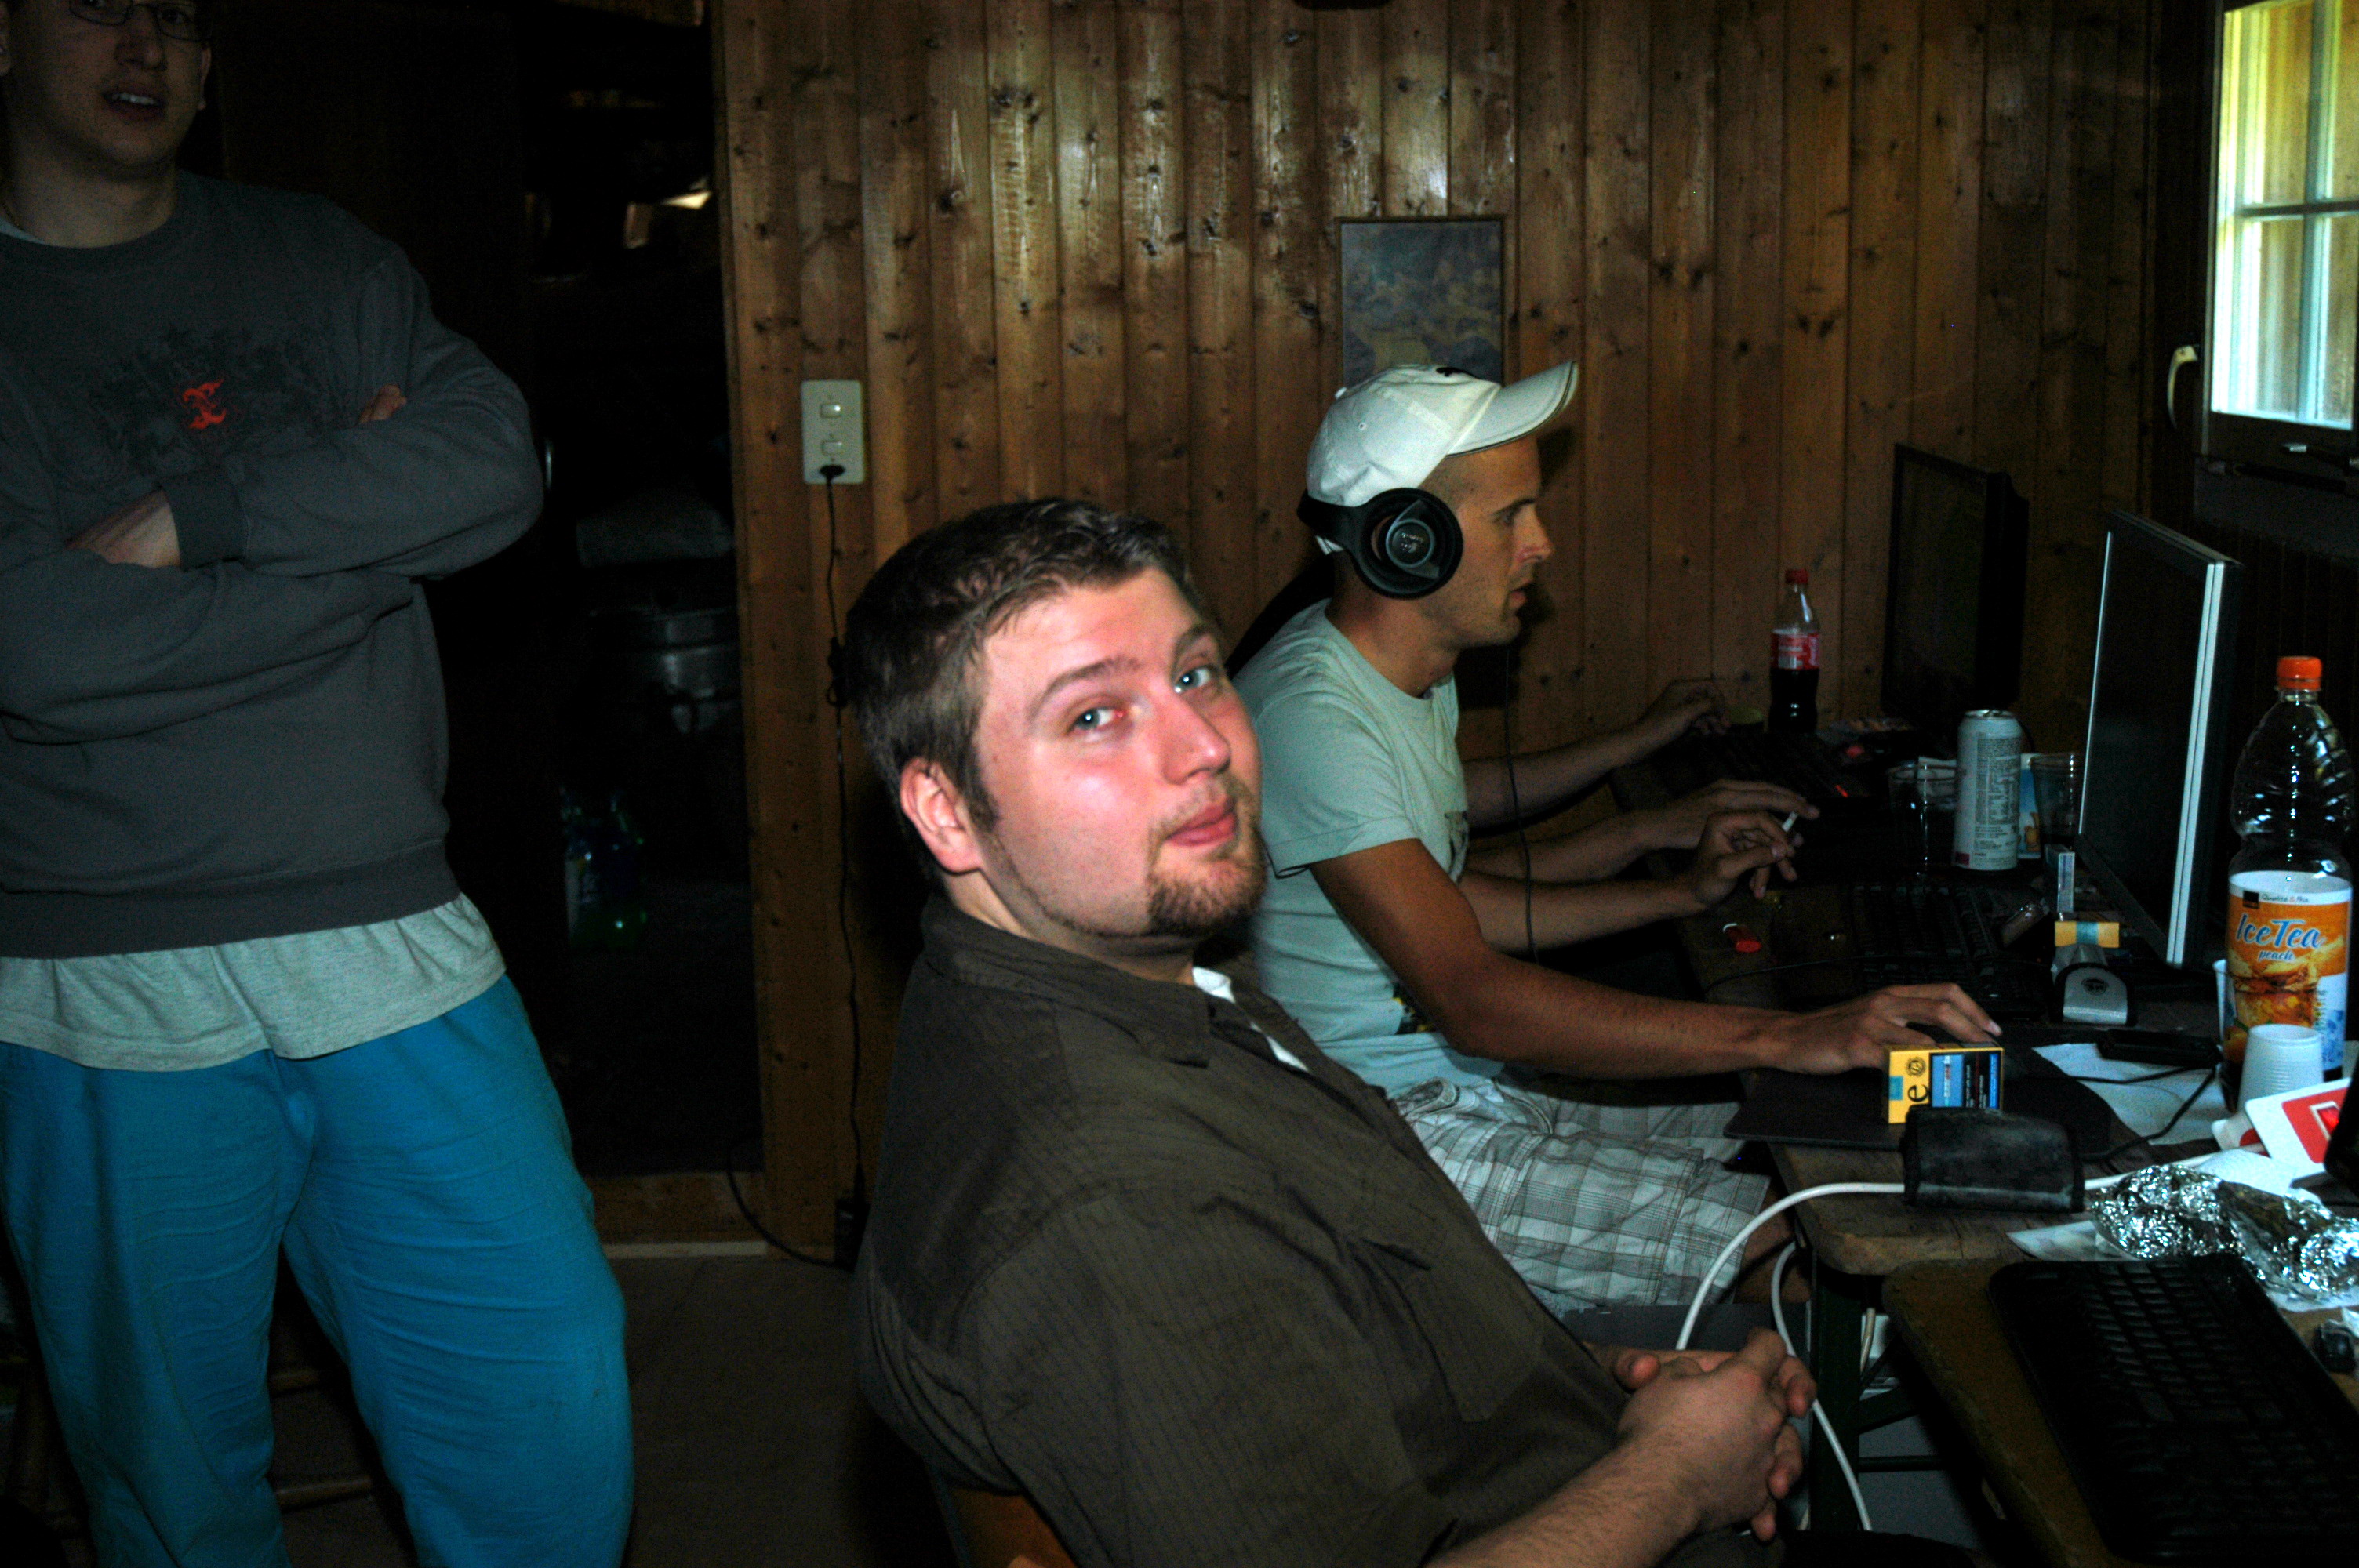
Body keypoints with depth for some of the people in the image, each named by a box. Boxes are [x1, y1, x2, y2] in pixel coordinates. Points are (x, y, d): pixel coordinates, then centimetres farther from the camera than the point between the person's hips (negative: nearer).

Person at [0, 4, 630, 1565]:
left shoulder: (322, 264, 11)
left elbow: (497, 463, -6)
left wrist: (189, 514, -12)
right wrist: (365, 522, -7)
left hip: (391, 937, 2)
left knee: (553, 1399, 2)